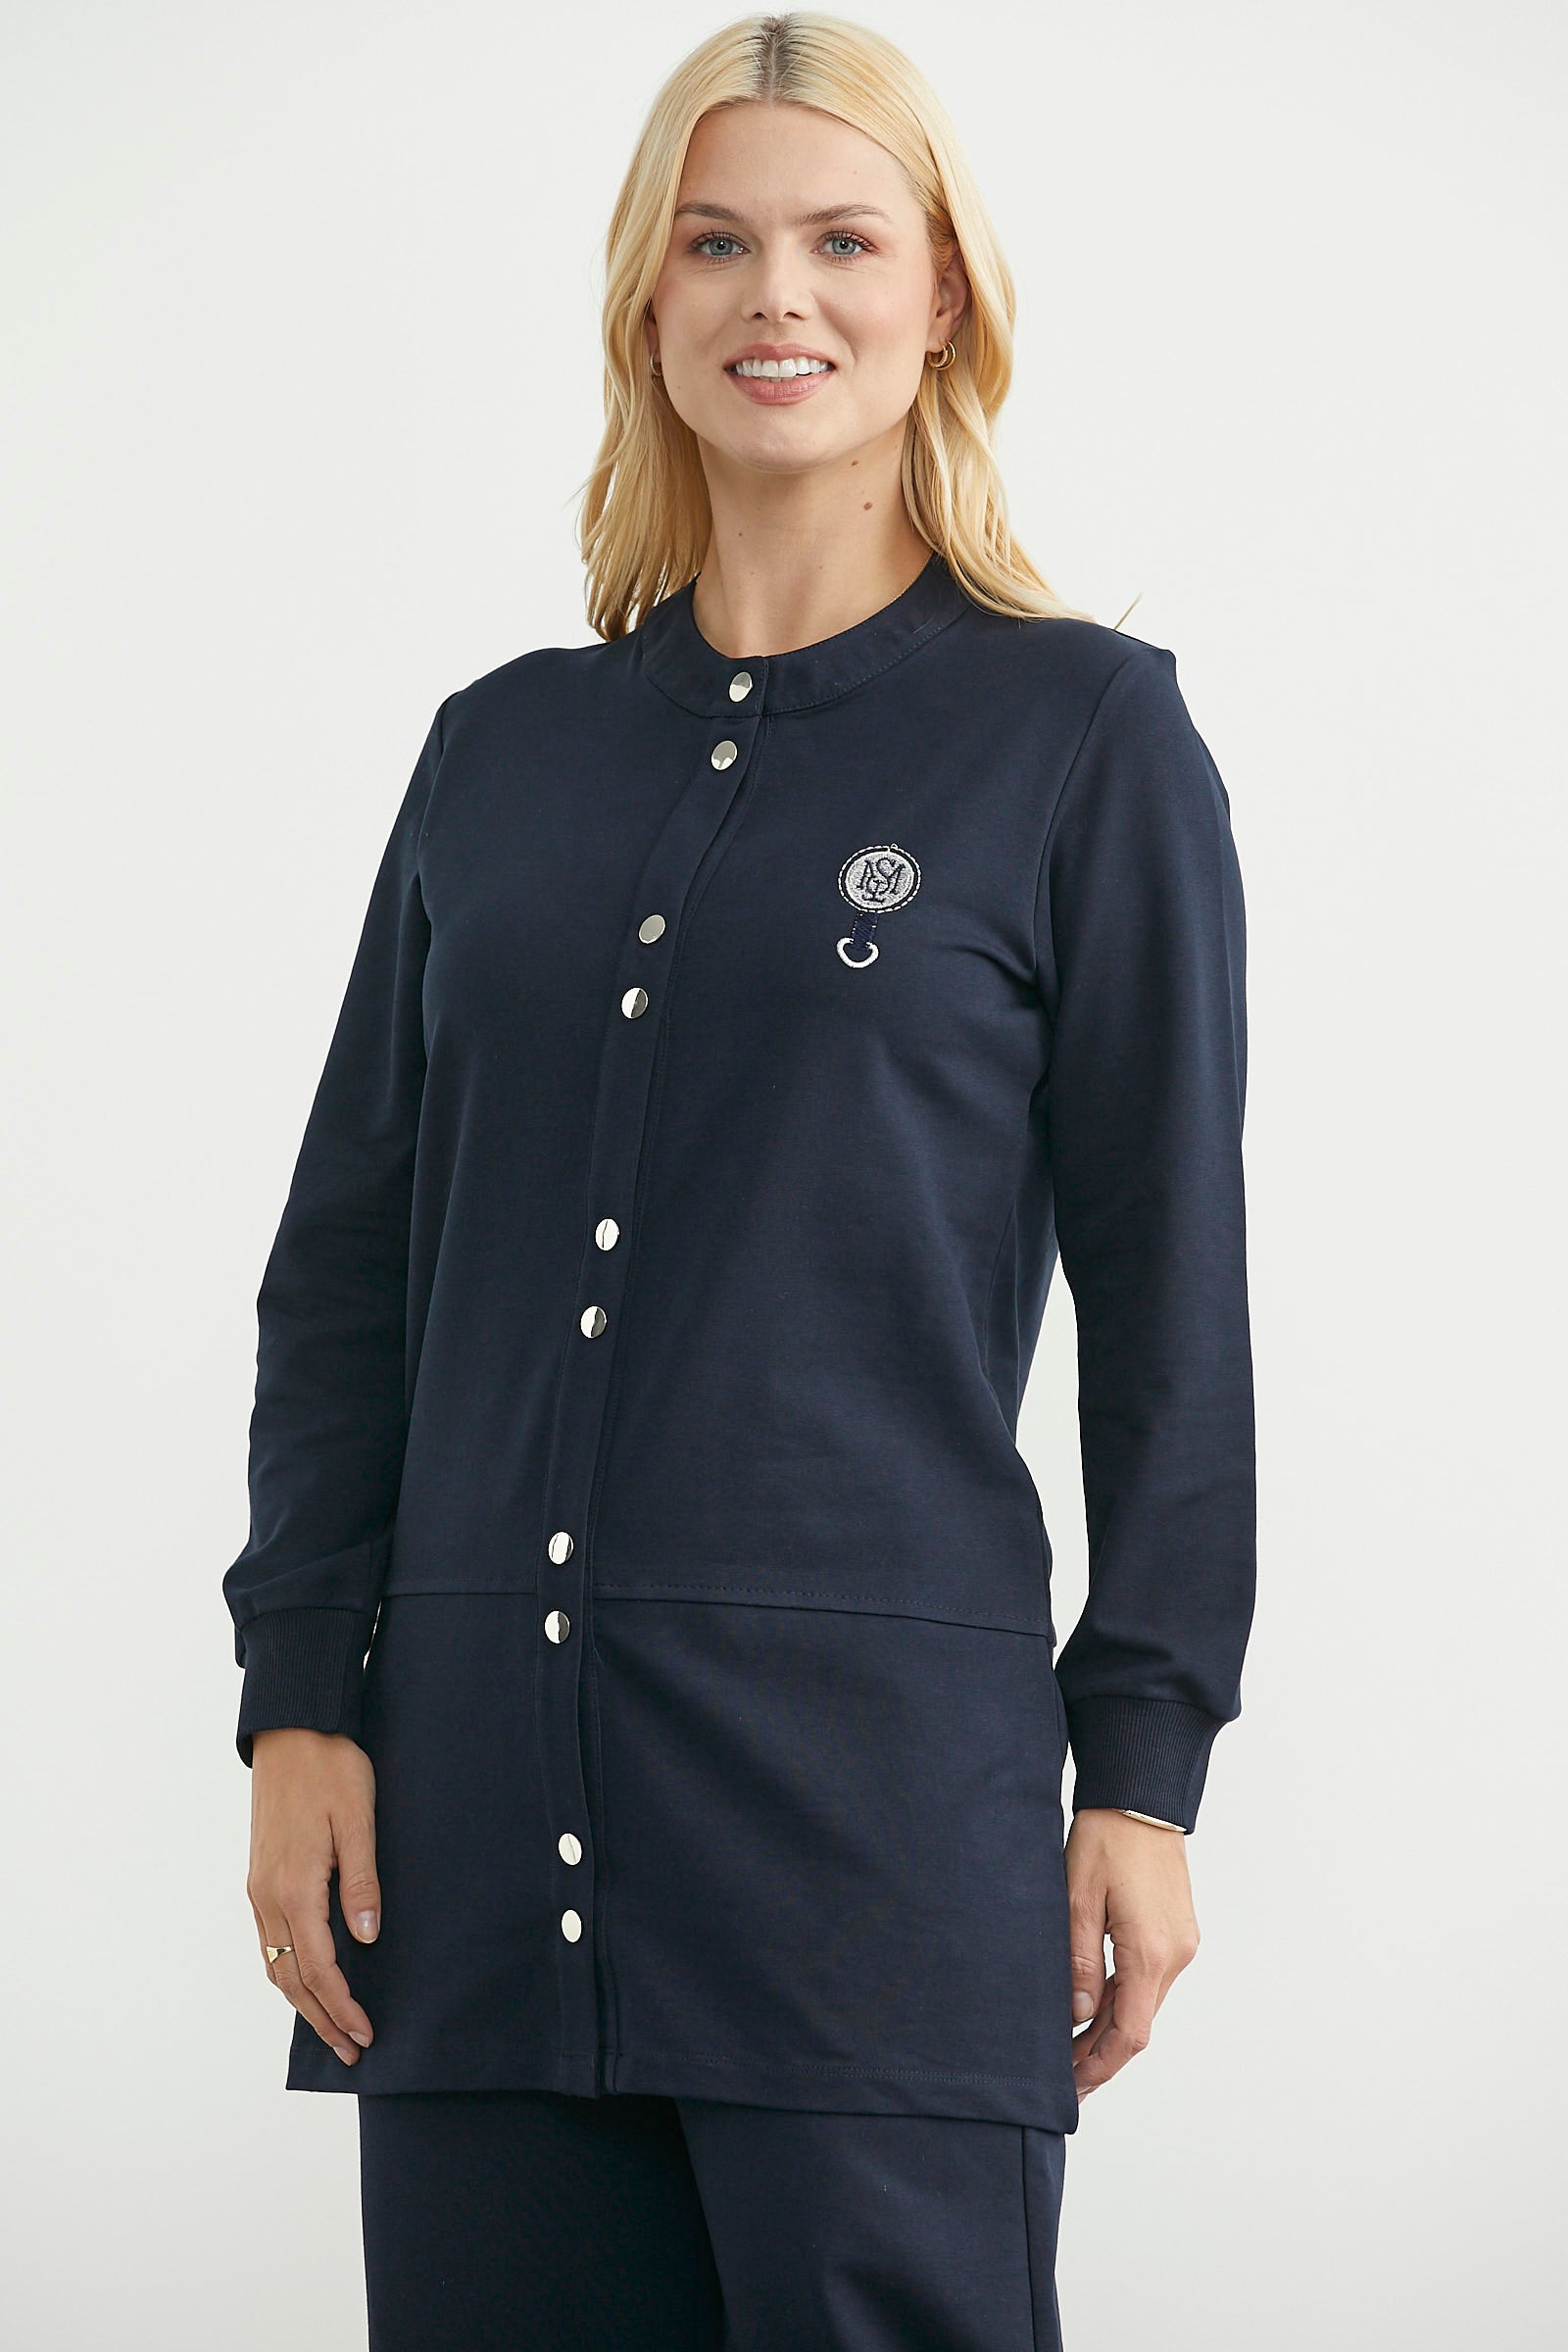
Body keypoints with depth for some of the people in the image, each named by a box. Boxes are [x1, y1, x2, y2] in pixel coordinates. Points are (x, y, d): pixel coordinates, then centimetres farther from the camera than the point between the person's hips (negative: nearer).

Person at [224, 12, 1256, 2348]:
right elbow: (348, 1261, 14)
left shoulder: (1083, 732, 3)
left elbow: (1171, 1290, 1)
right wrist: (298, 1700, 5)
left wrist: (1144, 1762, -4)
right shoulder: (506, 750, 13)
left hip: (877, 1757, -3)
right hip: (480, 1789, 4)